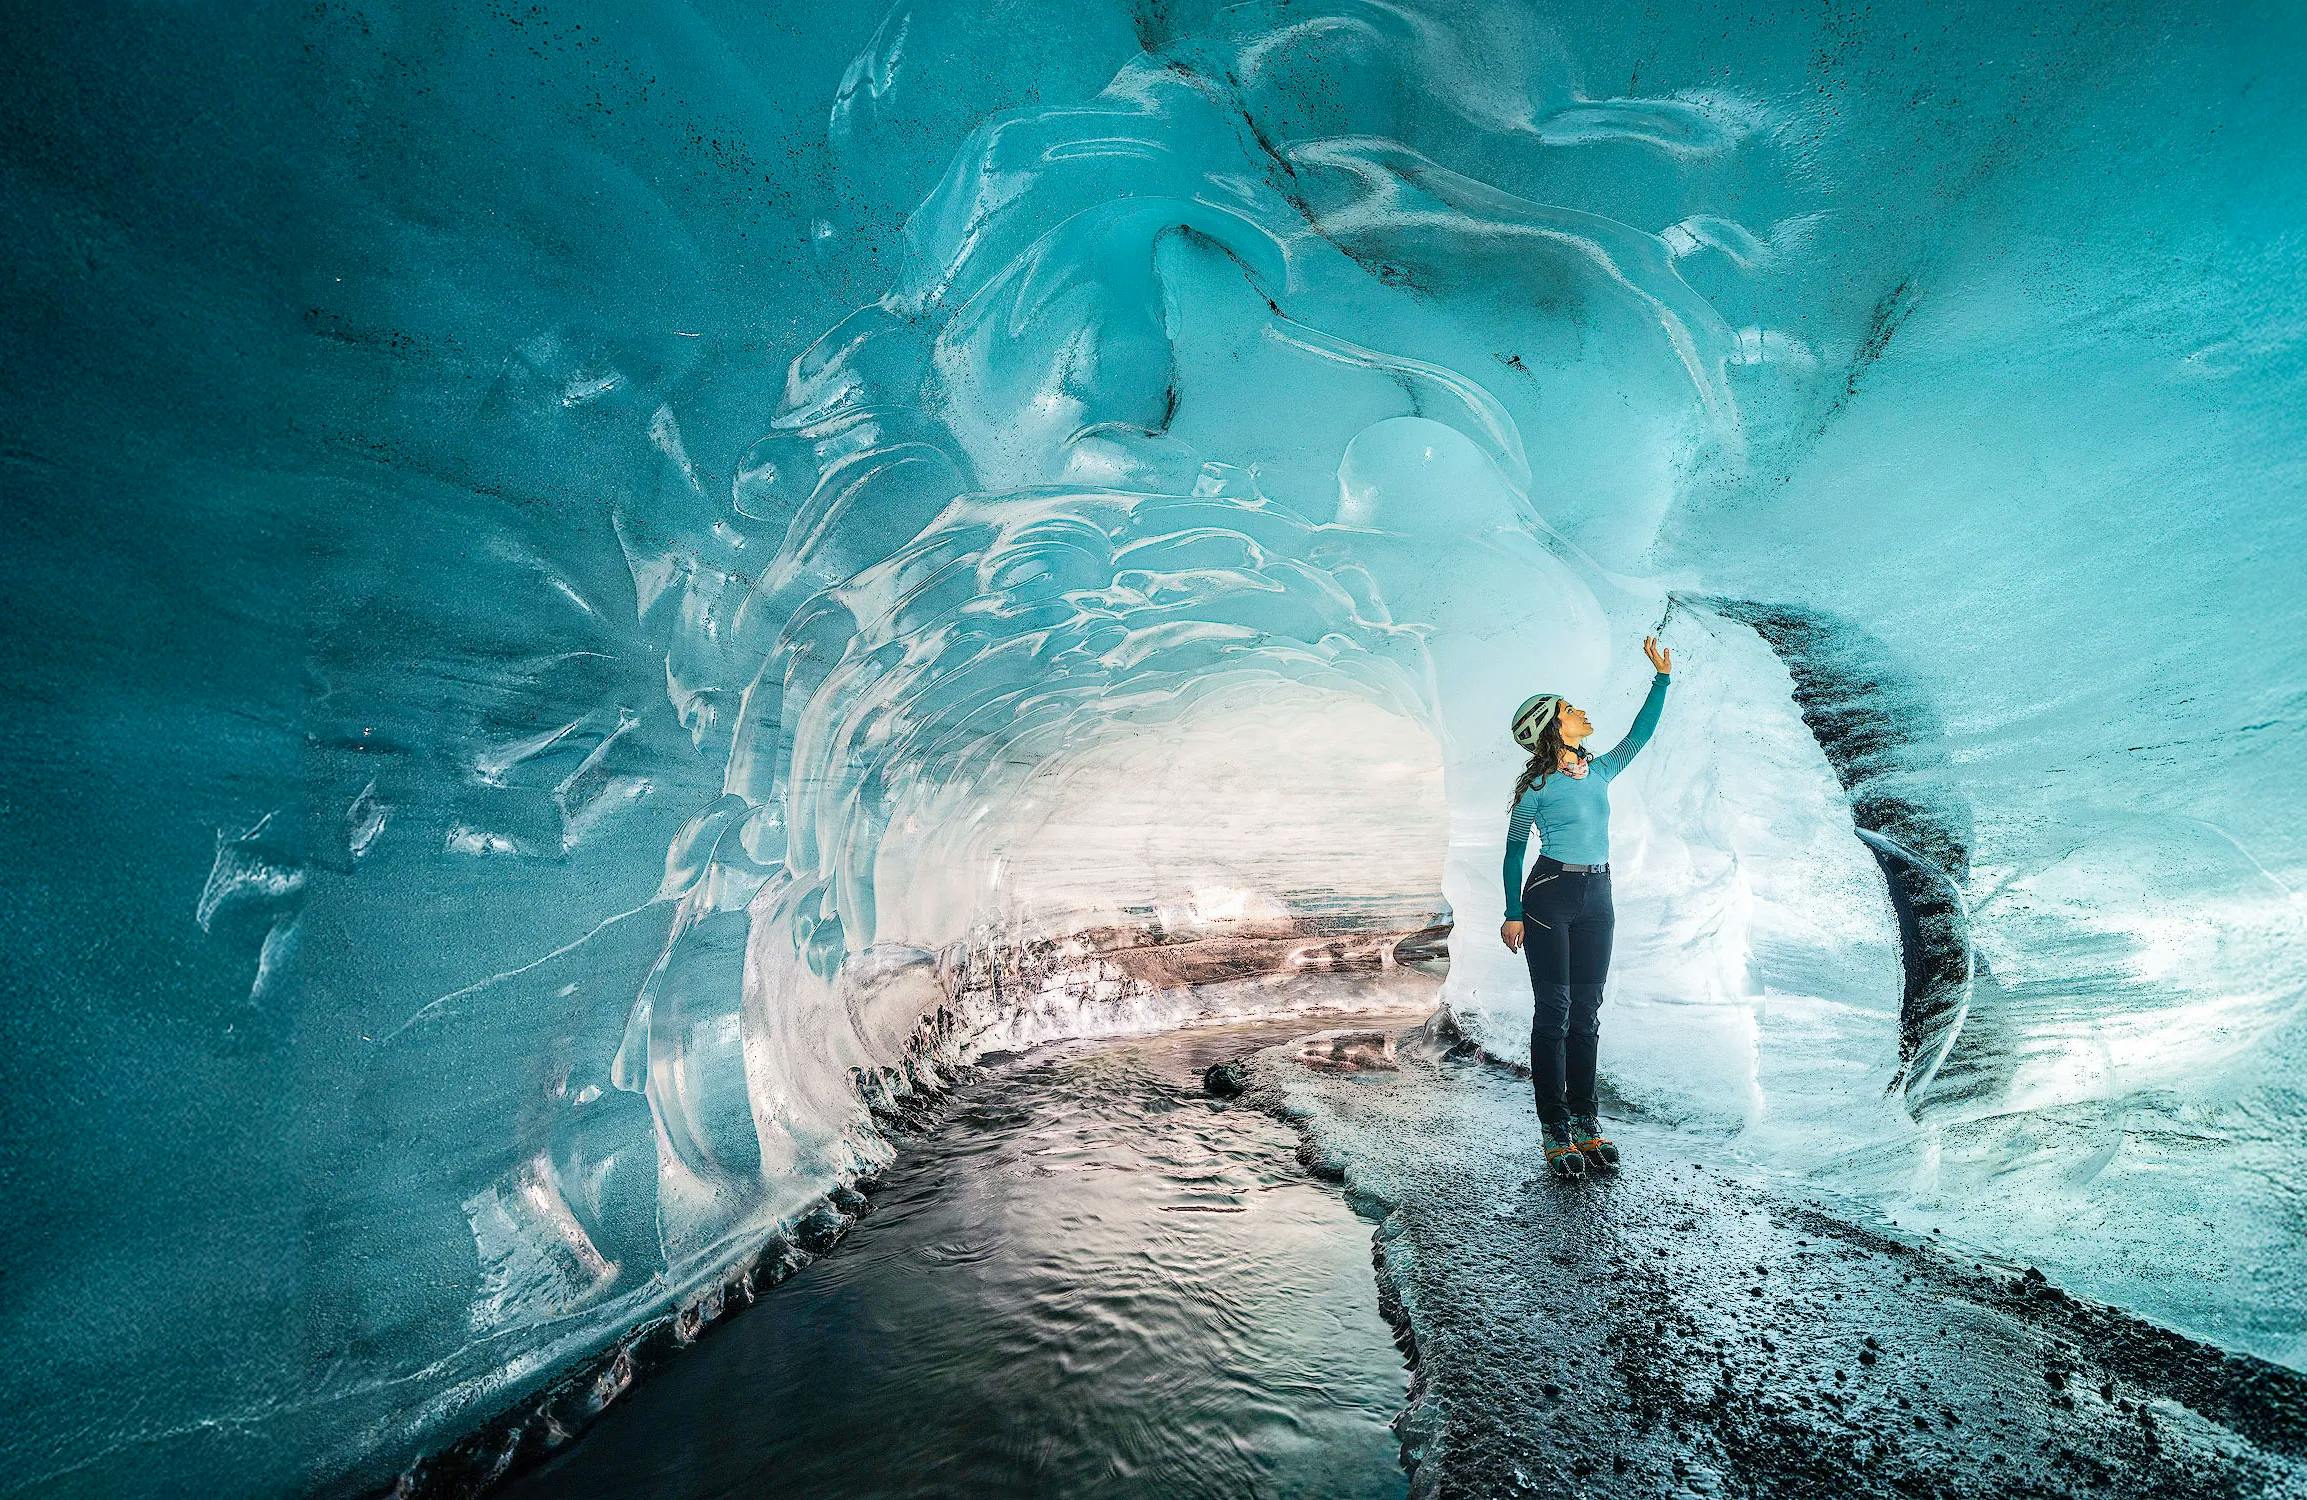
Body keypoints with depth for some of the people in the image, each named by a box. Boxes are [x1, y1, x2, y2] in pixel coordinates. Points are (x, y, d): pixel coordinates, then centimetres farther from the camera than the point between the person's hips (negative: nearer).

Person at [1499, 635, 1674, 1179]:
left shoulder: (1599, 772, 10)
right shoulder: (1537, 786, -7)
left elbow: (1639, 736, 15)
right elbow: (1514, 850, -4)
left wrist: (1662, 676, 10)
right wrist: (1513, 914, -7)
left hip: (1596, 898, 6)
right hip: (1548, 895, -6)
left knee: (1587, 1012, 10)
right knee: (1553, 1011, -2)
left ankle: (1586, 1121, 19)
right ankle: (1556, 1130, 5)